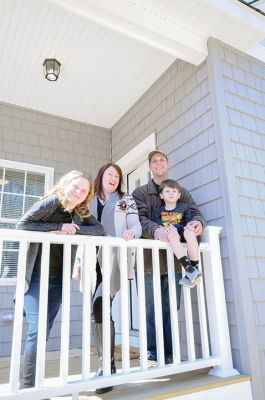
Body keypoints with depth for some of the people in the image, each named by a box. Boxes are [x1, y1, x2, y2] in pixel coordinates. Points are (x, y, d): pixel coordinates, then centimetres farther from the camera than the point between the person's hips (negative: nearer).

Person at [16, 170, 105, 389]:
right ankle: (27, 387, 0)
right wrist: (59, 227, -19)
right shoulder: (51, 202, -8)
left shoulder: (81, 212, 7)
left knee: (44, 331, 9)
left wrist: (73, 230, -19)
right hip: (35, 276, -5)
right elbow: (22, 224, -15)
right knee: (37, 329, -12)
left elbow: (99, 229, -5)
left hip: (58, 279, 5)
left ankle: (33, 383, 21)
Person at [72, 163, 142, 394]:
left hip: (115, 260, -3)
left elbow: (137, 227, 3)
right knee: (99, 309, 2)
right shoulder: (90, 203, 21)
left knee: (100, 306, -18)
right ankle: (107, 364, 15)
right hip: (94, 262, 4)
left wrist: (131, 232, -21)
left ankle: (107, 366, -8)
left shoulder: (126, 201, 14)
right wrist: (78, 263, 12)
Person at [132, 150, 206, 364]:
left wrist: (198, 222, -24)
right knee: (151, 310, 2)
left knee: (172, 309, 8)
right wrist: (155, 229, -32)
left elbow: (196, 212, 2)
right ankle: (152, 354, 13)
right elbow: (140, 219, -9)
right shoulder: (140, 193, 7)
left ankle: (169, 354, 19)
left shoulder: (182, 192, 16)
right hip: (150, 260, -2)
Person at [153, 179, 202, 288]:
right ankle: (189, 268, -46)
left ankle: (195, 267, -31)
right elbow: (157, 225, 4)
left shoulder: (184, 207, 19)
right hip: (169, 235, -1)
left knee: (189, 232, -34)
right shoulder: (158, 211, 16)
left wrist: (190, 226, -12)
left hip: (182, 232, 1)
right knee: (172, 233, -37)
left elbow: (189, 220, 12)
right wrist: (165, 228, -17)